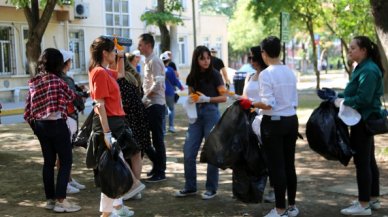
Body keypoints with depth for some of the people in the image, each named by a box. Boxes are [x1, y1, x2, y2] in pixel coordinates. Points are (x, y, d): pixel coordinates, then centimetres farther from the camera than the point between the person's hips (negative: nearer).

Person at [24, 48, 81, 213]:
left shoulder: (33, 82, 7)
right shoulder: (56, 80, -11)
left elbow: (28, 110, 7)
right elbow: (71, 97, 4)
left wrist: (35, 125, 18)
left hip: (39, 125, 7)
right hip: (56, 124, -7)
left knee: (48, 161, 14)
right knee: (66, 161, 0)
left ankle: (50, 199, 19)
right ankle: (60, 200, -5)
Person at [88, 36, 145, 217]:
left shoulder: (104, 72, 13)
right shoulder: (100, 73, -16)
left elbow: (120, 74, 37)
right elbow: (100, 105, -21)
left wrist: (121, 57, 21)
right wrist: (107, 133, -25)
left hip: (115, 122, 10)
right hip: (108, 123, -10)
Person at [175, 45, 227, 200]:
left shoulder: (214, 75, -5)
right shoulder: (192, 77, 8)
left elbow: (223, 97, -4)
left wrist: (207, 99, -18)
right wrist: (190, 99, -3)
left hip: (211, 114, -5)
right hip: (196, 115, 5)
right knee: (188, 153, 3)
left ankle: (211, 189, 12)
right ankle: (190, 187, 16)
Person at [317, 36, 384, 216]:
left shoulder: (368, 70, -19)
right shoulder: (362, 68, 14)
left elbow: (363, 98, -25)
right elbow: (354, 93, 18)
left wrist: (340, 101, -16)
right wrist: (335, 96, 7)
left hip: (364, 120, -11)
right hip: (365, 119, 11)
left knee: (362, 161, -5)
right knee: (369, 160, 16)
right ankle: (373, 199, 26)